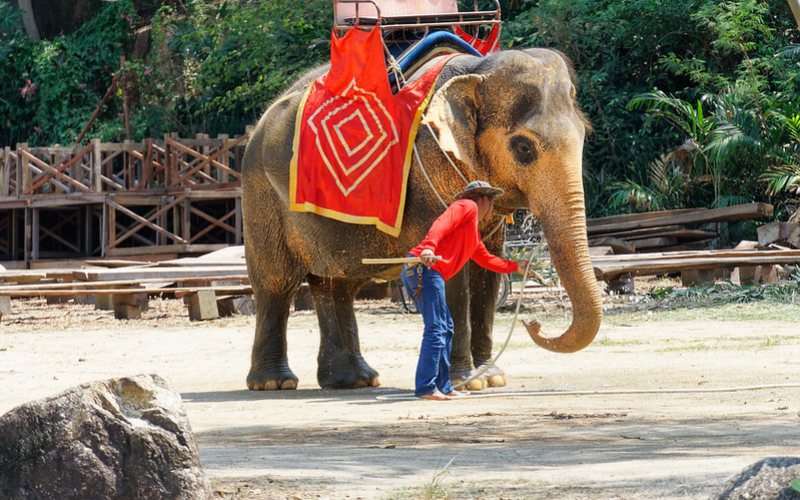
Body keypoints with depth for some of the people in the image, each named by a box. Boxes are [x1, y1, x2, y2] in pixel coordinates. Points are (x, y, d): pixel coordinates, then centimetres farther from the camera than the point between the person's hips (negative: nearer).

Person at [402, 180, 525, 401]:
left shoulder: (473, 233, 33)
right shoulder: (468, 207, 4)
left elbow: (486, 259, 47)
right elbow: (442, 224, -15)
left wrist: (515, 266, 51)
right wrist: (429, 247, -31)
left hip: (417, 273, 10)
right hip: (426, 268, -10)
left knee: (446, 328, 15)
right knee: (436, 328, -13)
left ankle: (443, 387, 18)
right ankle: (426, 387, -17)